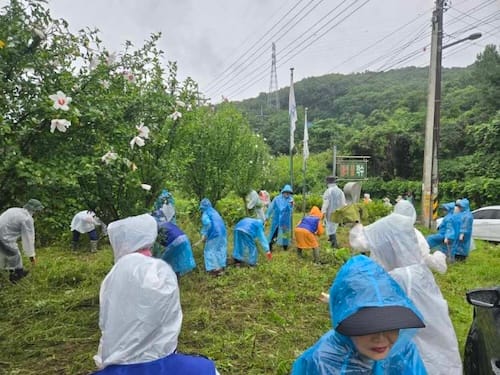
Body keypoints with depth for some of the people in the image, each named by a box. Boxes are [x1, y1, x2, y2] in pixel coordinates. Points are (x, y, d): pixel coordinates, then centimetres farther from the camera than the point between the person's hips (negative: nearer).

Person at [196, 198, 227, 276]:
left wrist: (204, 235, -15)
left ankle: (215, 269, 4)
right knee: (220, 250, 16)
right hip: (222, 232, 8)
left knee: (211, 251, 5)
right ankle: (221, 268, 22)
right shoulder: (214, 211, 18)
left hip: (214, 234, -7)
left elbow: (207, 224, -23)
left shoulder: (205, 213, -5)